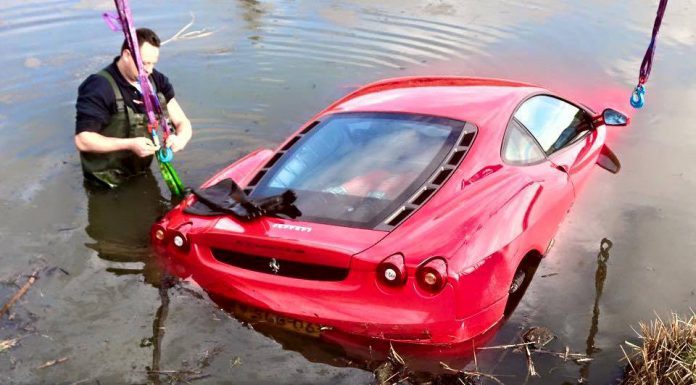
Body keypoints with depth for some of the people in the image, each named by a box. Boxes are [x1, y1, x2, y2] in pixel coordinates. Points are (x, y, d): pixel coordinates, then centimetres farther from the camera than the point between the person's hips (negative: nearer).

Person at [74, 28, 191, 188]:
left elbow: (182, 122, 1)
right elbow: (82, 140, -21)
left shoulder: (157, 81, -2)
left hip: (143, 176, 5)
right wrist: (129, 144, -29)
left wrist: (181, 139, -23)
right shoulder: (99, 88, -20)